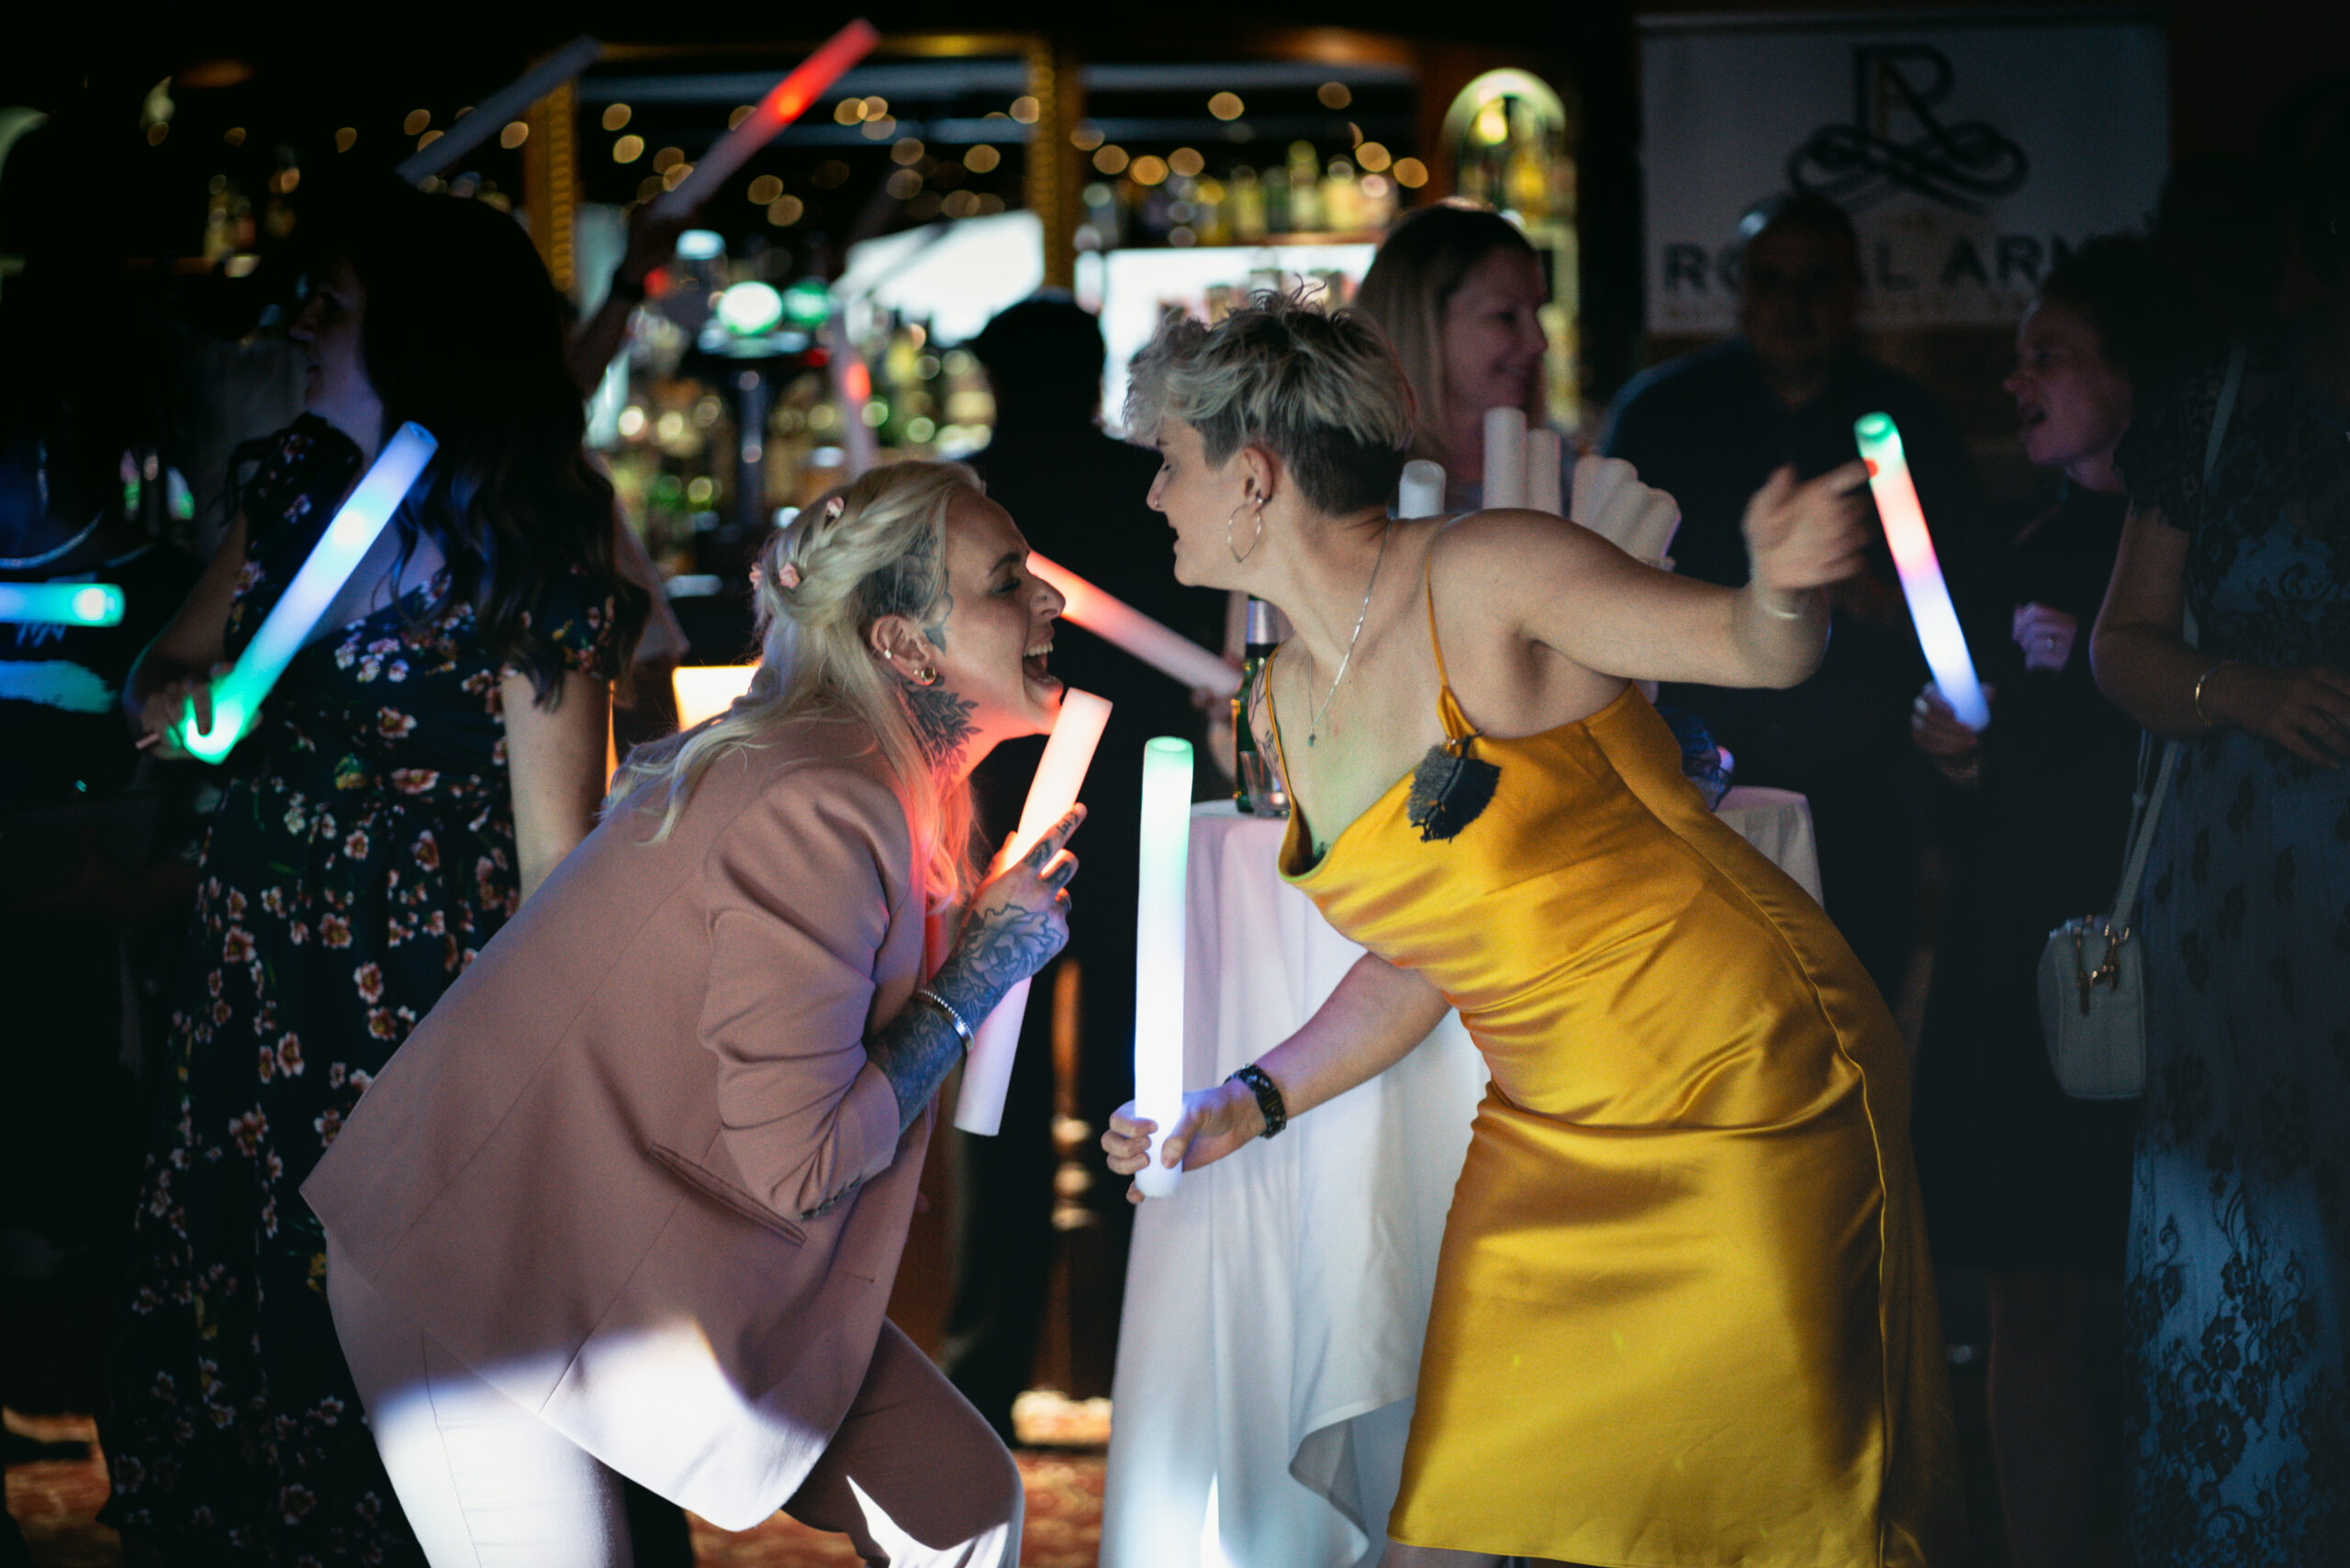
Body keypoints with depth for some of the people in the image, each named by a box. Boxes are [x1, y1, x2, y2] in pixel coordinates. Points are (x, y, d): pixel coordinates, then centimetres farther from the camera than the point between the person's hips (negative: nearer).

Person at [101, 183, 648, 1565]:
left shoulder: (527, 561, -16)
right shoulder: (297, 484, 4)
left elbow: (554, 846, -15)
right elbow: (168, 669, 17)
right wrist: (174, 696, -7)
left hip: (424, 1029, -6)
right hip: (250, 986, 7)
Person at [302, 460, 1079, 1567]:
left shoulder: (871, 782, 4)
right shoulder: (817, 811, -26)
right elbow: (798, 1163, -26)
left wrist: (991, 920, 4)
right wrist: (980, 971, -15)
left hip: (672, 1260, 9)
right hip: (484, 1268, -9)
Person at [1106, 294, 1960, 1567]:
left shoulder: (1480, 581, -14)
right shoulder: (1284, 706, 7)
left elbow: (1753, 647, -18)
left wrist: (1782, 588, -41)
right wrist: (1252, 1103, 6)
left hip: (1753, 1094, -7)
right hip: (1551, 1135, 7)